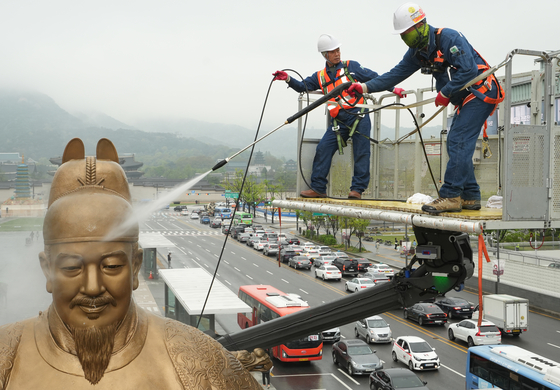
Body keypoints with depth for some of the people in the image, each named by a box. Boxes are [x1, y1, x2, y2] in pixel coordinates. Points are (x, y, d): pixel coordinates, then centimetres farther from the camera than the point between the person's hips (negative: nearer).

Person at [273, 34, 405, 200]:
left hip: (358, 116, -3)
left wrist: (393, 88, 1)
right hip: (338, 121, 3)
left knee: (361, 152, -5)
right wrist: (288, 79, 1)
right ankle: (318, 188, -1)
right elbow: (303, 86, 18)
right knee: (323, 149, -7)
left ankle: (357, 188, 0)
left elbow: (374, 78, 8)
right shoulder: (320, 76, 16)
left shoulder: (351, 67, 7)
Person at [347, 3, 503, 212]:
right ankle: (470, 197, 10)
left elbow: (468, 70, -26)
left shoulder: (449, 38, -20)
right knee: (456, 144, 6)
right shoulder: (417, 51, 7)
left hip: (480, 92, -9)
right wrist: (364, 87, 2)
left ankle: (450, 196, -16)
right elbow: (396, 74, 10)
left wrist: (445, 93, -19)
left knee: (458, 142, -16)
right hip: (466, 98, 9)